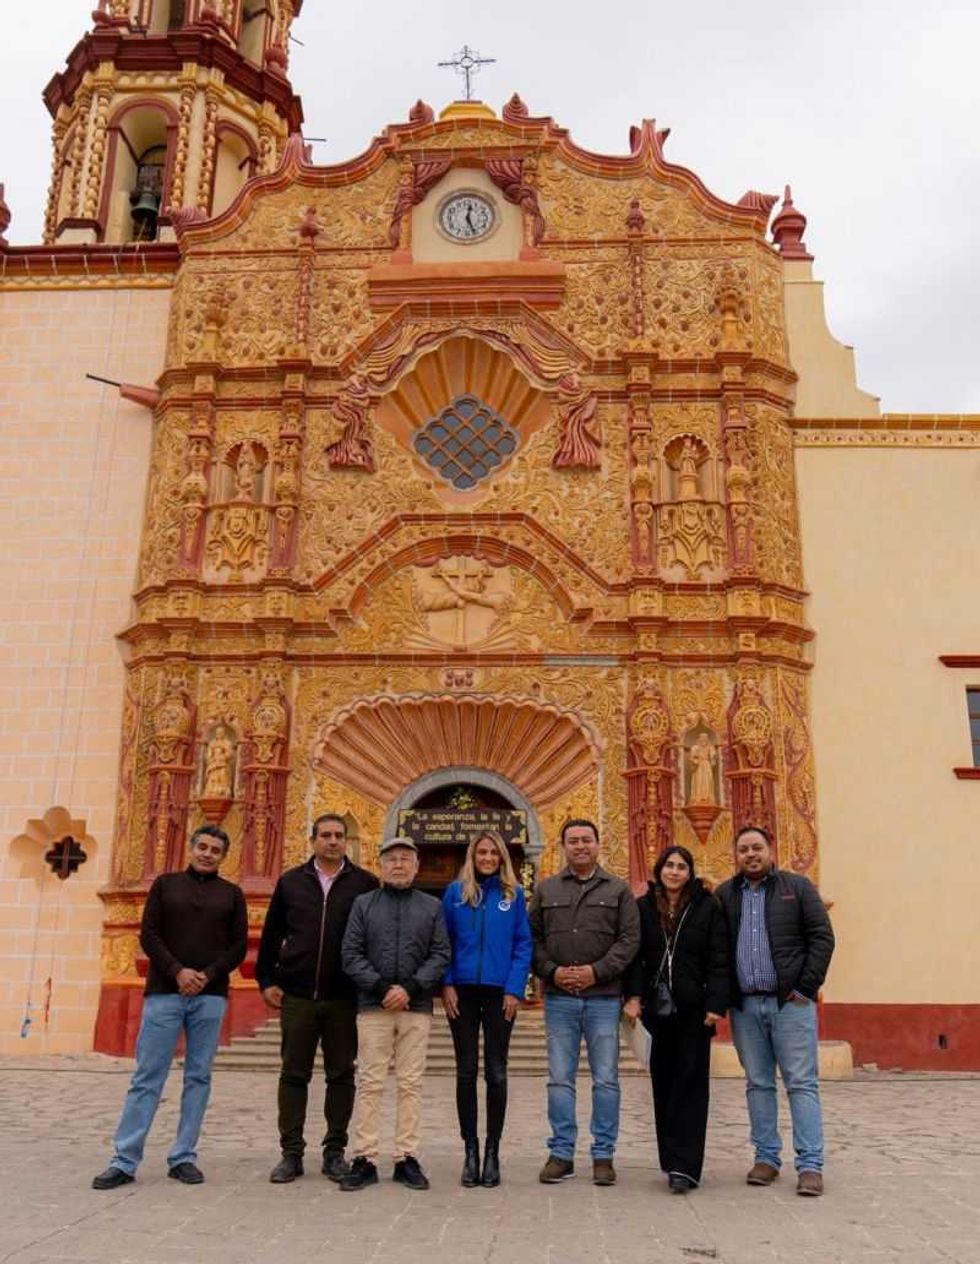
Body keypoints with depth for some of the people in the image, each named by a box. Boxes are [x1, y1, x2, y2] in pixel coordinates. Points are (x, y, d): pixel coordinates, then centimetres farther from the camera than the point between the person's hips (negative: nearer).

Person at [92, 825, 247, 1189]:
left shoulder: (231, 894, 10)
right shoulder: (166, 884, 9)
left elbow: (239, 947, 6)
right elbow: (148, 935, 2)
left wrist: (209, 975, -10)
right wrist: (178, 971, -11)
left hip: (210, 996, 1)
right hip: (164, 993, -1)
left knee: (198, 1078, 3)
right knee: (147, 1077, -1)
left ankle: (184, 1158, 11)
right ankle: (124, 1161, 5)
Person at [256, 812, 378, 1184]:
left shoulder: (365, 883, 1)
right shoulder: (291, 882, 7)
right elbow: (271, 935, 12)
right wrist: (266, 980, 7)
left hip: (343, 999, -1)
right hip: (296, 996, 1)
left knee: (341, 1075, 7)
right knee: (294, 1075, 6)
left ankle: (335, 1152, 19)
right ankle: (291, 1153, 17)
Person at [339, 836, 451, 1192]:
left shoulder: (432, 907, 9)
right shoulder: (364, 904, 7)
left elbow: (441, 955, 2)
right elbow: (351, 955, 1)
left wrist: (410, 988, -10)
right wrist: (382, 988, -10)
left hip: (417, 1008, 1)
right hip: (373, 1006, 0)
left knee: (410, 1083, 3)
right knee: (369, 1083, 1)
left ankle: (407, 1158, 11)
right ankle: (364, 1159, 8)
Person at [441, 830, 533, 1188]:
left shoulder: (513, 894, 2)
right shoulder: (455, 892, 3)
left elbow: (523, 945, 1)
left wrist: (515, 989, -7)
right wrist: (446, 984, -5)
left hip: (499, 992, 0)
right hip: (463, 991, 1)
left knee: (496, 1073, 5)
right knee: (466, 1072, 6)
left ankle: (492, 1153, 15)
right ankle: (470, 1150, 16)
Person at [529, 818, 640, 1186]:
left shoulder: (618, 890, 5)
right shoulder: (546, 891, 9)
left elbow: (629, 939, -2)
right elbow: (532, 938, 7)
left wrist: (597, 971, -12)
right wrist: (552, 971, -8)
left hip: (603, 997, -1)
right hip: (559, 998, 1)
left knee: (605, 1079, 4)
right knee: (559, 1079, 6)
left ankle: (603, 1155, 14)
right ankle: (561, 1153, 16)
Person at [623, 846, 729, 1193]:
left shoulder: (707, 907, 0)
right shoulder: (643, 907, 6)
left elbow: (719, 959, -2)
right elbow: (635, 955, 6)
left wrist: (716, 1004, -10)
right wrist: (633, 995, -6)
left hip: (693, 1009, -2)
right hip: (657, 1008, 3)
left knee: (689, 1085, -3)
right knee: (663, 1083, 7)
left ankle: (684, 1167, -3)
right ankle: (672, 1161, 17)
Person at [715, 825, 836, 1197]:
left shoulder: (797, 887, 2)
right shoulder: (725, 895, 9)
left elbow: (822, 937, -2)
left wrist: (806, 988, -8)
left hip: (790, 1002, -3)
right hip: (745, 1004, 3)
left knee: (802, 1083, -2)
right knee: (758, 1083, 9)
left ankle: (810, 1165, 2)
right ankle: (766, 1157, 18)